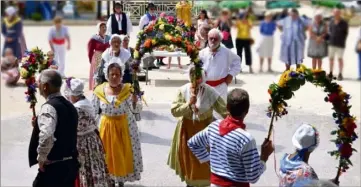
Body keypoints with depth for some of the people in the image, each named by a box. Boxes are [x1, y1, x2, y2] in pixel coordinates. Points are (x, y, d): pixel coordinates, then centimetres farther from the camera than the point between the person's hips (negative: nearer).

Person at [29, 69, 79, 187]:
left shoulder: (49, 107, -17)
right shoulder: (69, 106, 10)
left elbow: (46, 136, -33)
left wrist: (41, 158, -18)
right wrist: (38, 125, 18)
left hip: (54, 167, -8)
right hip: (70, 164, 8)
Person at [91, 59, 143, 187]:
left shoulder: (128, 90, -11)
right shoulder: (100, 91, -6)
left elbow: (137, 110, -14)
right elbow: (94, 110, 6)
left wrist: (135, 100, -33)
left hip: (124, 126, -1)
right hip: (106, 126, 1)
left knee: (123, 154, 8)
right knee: (108, 154, 11)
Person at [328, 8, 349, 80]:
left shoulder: (344, 23, -5)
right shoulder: (331, 22, 6)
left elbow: (346, 33, 1)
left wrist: (342, 41, -4)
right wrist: (330, 36, 3)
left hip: (340, 44, -4)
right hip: (331, 43, 4)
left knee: (340, 58, -1)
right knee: (331, 58, 8)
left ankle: (340, 74, 4)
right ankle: (331, 73, 18)